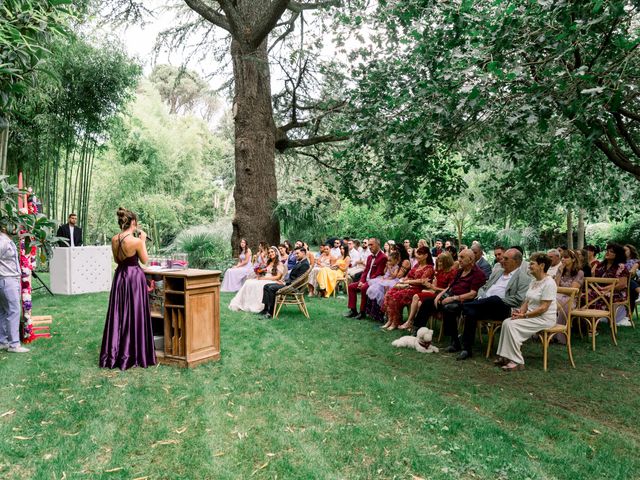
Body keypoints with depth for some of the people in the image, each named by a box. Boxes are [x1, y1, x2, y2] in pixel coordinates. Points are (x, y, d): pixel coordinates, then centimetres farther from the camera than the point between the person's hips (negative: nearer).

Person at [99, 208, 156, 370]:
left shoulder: (114, 240, -1)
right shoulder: (137, 241, -18)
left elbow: (117, 260, 12)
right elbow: (144, 260, -4)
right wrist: (143, 240, 2)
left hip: (120, 276, 6)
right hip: (135, 277, -6)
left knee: (118, 315, 14)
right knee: (134, 315, 5)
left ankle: (113, 354, 22)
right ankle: (132, 355, 12)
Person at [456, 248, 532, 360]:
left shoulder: (523, 277, 3)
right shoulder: (497, 272, 24)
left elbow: (519, 299, -9)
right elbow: (483, 287, 24)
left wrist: (499, 301, -14)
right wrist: (480, 298, 3)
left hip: (503, 309, -5)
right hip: (485, 305, 5)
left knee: (495, 299, -38)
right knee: (471, 312, -26)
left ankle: (465, 306, -18)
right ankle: (466, 349, -19)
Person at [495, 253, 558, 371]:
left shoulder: (549, 283, -17)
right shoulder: (533, 281, 12)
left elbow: (543, 308, -20)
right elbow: (527, 301, 16)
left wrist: (524, 315, -19)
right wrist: (520, 311, -4)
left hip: (544, 319, -9)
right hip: (531, 315, 9)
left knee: (512, 325, -23)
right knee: (506, 322, -11)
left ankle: (517, 362, -17)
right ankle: (505, 356, -8)